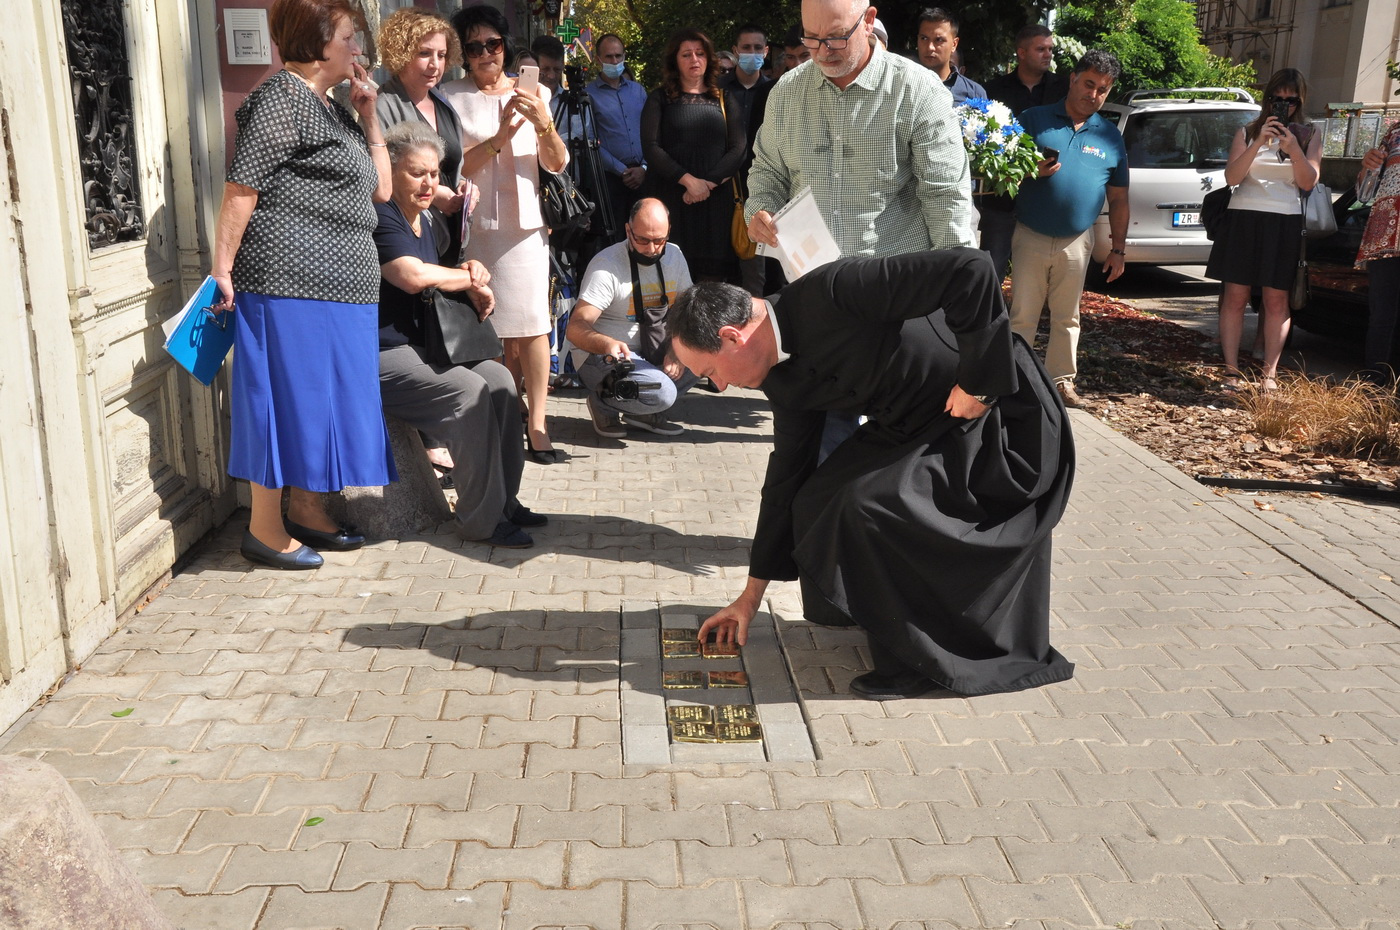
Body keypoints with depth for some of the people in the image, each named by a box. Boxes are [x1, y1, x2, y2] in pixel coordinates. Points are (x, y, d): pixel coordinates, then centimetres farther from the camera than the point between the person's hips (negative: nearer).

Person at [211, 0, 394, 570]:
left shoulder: (333, 109, 20)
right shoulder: (280, 98, -9)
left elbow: (379, 189, 18)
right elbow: (240, 189, -15)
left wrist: (369, 115, 12)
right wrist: (222, 271, -19)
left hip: (338, 286, 9)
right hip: (290, 278, -9)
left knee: (326, 396, 13)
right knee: (288, 395, -5)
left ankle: (307, 511, 25)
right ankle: (264, 530, 4)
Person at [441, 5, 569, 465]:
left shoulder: (534, 94, 7)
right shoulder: (451, 97, 0)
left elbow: (557, 164, 3)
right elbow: (452, 168, -6)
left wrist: (544, 125, -15)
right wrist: (499, 138, -18)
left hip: (525, 224, 2)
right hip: (474, 225, -1)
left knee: (533, 325, -4)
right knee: (494, 328, 3)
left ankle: (536, 424, -2)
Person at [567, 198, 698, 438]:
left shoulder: (674, 256, 0)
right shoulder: (606, 265, -20)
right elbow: (576, 328, -27)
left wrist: (676, 351, -17)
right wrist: (608, 344, -48)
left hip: (652, 350, 7)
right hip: (601, 356, -7)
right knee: (662, 393, -31)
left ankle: (646, 411, 0)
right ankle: (603, 403, -1)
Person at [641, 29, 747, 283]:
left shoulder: (723, 99, 15)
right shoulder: (659, 98, 10)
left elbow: (738, 148, 5)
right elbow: (650, 147, -2)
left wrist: (709, 183, -9)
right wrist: (689, 180, -12)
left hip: (717, 196, 2)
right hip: (673, 197, -2)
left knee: (715, 275, -3)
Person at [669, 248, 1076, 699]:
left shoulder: (831, 291, -28)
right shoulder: (784, 377, -1)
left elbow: (971, 270, -33)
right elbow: (786, 476, 9)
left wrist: (978, 381, -25)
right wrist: (752, 595, 14)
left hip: (1001, 416, -8)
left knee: (871, 506, -23)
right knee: (820, 504, -2)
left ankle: (925, 658, -3)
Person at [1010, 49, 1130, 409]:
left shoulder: (1110, 136, 8)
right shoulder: (1034, 119, 1)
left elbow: (1118, 198, 11)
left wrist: (1118, 249, 8)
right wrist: (1030, 172, -22)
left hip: (1076, 242, 2)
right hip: (1030, 237, -2)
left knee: (1067, 318, 10)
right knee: (1022, 316, 2)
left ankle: (1061, 379, 20)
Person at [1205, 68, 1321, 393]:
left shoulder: (1309, 137, 10)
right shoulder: (1247, 133, 8)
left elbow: (1308, 182, -1)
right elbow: (1232, 177, -5)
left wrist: (1294, 150, -16)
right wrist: (1259, 143, -17)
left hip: (1285, 224, 0)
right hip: (1242, 220, 0)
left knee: (1276, 300, -1)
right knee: (1235, 296, -3)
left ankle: (1269, 372, 2)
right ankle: (1231, 369, 0)